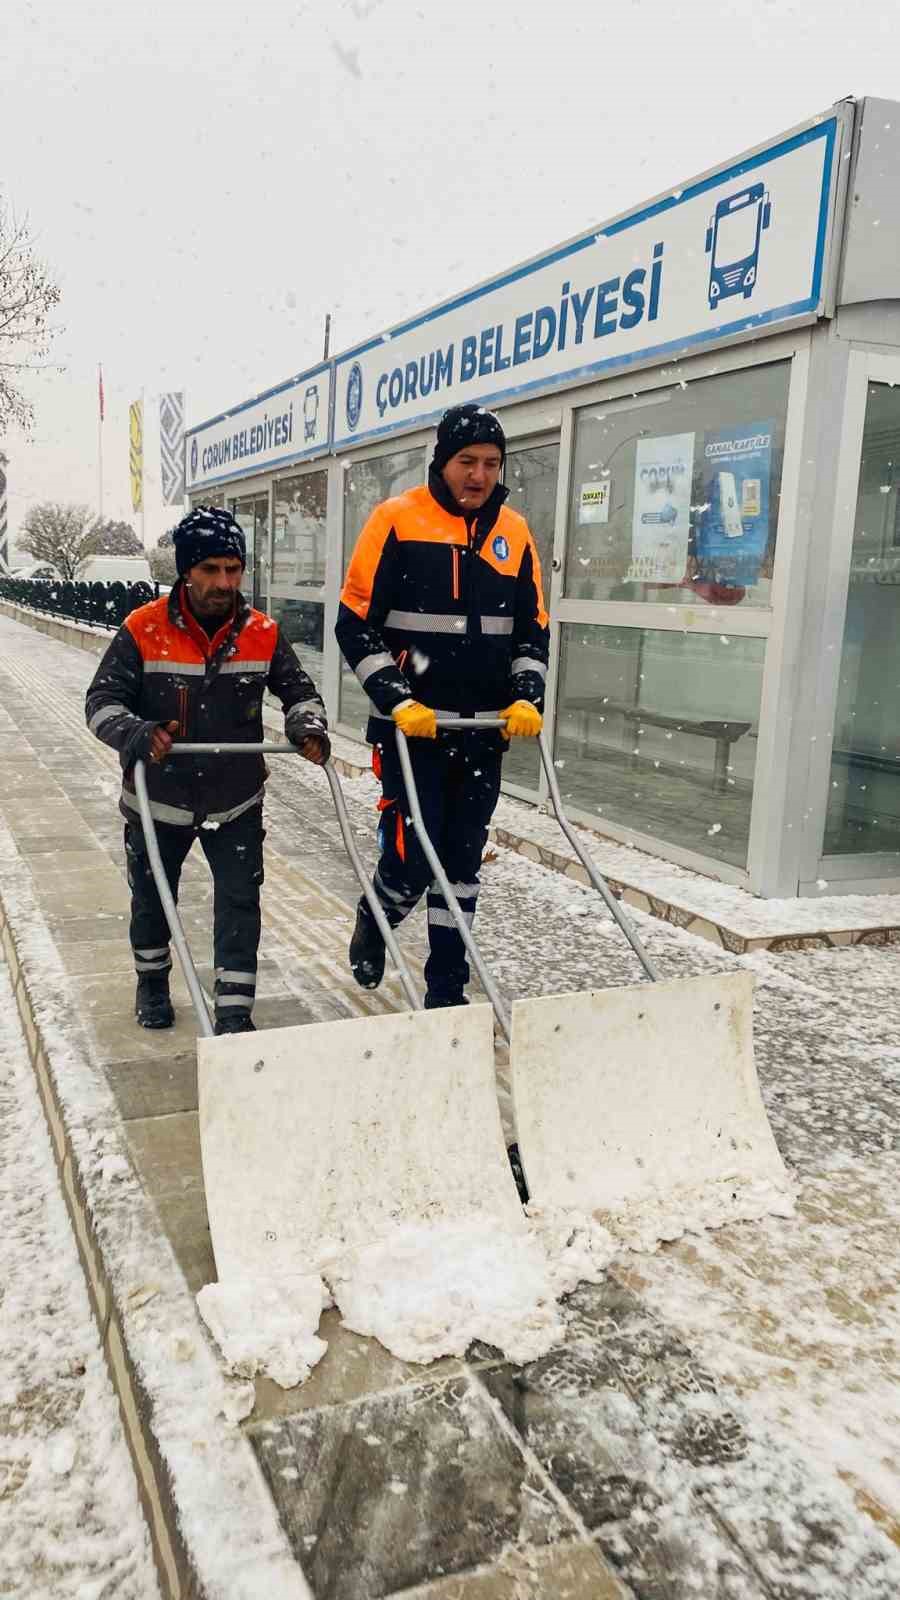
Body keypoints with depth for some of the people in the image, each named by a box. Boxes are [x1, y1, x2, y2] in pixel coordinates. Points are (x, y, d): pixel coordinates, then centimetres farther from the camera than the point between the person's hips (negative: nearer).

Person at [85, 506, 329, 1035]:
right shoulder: (144, 630, -15)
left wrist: (309, 727, -21)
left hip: (237, 799, 1)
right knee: (153, 898, 19)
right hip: (160, 797, 0)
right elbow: (102, 702, -14)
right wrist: (139, 734, -34)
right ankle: (153, 981, 45)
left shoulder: (263, 633, -8)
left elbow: (299, 692, 1)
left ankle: (234, 1014, 7)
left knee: (241, 901, -3)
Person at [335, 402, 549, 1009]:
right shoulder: (398, 520, -5)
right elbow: (356, 623, -6)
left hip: (484, 729, 4)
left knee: (463, 862, 10)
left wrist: (527, 697, -2)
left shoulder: (514, 532, 8)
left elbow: (534, 630, 14)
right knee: (413, 858, -7)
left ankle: (447, 991, 22)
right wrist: (396, 700, -15)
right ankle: (373, 924, 28)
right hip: (411, 726, -4)